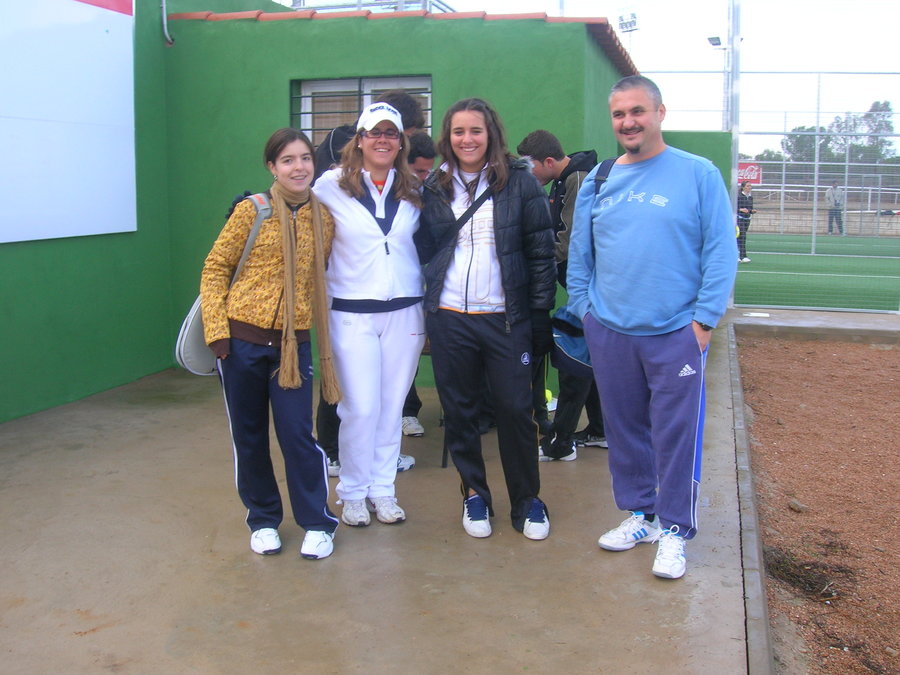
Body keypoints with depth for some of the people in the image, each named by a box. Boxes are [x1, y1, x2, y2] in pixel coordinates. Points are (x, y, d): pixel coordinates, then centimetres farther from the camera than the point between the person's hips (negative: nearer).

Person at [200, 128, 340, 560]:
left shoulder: (324, 219, 4)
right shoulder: (252, 211, -5)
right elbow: (215, 268, -2)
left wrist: (320, 324, 4)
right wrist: (216, 328, -9)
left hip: (293, 342, 1)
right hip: (242, 340, -1)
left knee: (297, 435, -2)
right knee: (249, 436, 9)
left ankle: (317, 523, 14)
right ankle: (263, 519, 26)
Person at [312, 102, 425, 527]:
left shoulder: (414, 191, 8)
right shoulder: (331, 186, -3)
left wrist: (428, 312, 14)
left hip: (404, 312, 3)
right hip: (352, 313, -3)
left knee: (391, 406, 8)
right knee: (360, 408, -4)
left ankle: (383, 489, 21)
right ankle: (353, 492, 14)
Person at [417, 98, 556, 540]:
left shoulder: (519, 181, 0)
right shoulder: (434, 188, 8)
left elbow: (541, 251, -2)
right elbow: (423, 250, 13)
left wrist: (541, 313, -5)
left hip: (506, 318, -2)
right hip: (449, 318, 2)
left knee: (515, 409, 2)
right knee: (459, 410, 9)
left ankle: (527, 499, 18)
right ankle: (474, 493, 25)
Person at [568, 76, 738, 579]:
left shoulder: (699, 174, -3)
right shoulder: (597, 180, 9)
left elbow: (721, 252, -5)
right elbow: (580, 255, 14)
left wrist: (704, 319, -10)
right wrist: (584, 309, 7)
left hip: (676, 334, -4)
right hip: (609, 331, 4)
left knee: (677, 434, 1)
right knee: (624, 429, 13)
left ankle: (674, 530, 15)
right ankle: (640, 514, 29)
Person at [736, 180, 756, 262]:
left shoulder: (750, 197, 11)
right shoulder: (738, 196, -9)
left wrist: (752, 211, -2)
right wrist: (740, 209, -23)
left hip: (747, 219, 7)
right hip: (739, 218, -7)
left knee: (742, 238, 10)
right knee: (742, 237, -13)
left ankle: (736, 256, 18)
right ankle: (743, 256, -15)